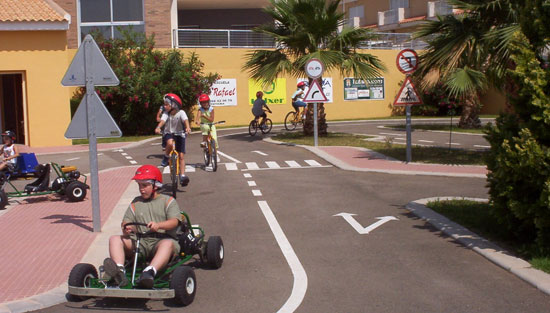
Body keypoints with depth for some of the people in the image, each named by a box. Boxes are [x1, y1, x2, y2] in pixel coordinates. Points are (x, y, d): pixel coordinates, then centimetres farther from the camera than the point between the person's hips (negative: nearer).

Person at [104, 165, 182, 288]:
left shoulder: (168, 201, 10)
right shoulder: (135, 203, 22)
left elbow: (174, 221, -6)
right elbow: (126, 221, 12)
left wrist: (158, 225, -27)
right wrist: (126, 228, -14)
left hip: (161, 240, -4)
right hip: (140, 243, 4)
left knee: (168, 243, -38)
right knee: (114, 239, -19)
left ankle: (150, 272, -63)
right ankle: (119, 272, -45)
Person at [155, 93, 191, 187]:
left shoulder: (181, 113, -15)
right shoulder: (166, 113, -9)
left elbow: (185, 120, -32)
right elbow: (162, 120, -25)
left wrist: (187, 127, -53)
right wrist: (158, 127, -46)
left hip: (179, 134, -1)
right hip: (169, 133, 1)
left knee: (181, 156, -4)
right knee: (170, 143, -36)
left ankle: (182, 176, 4)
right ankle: (166, 158, -9)